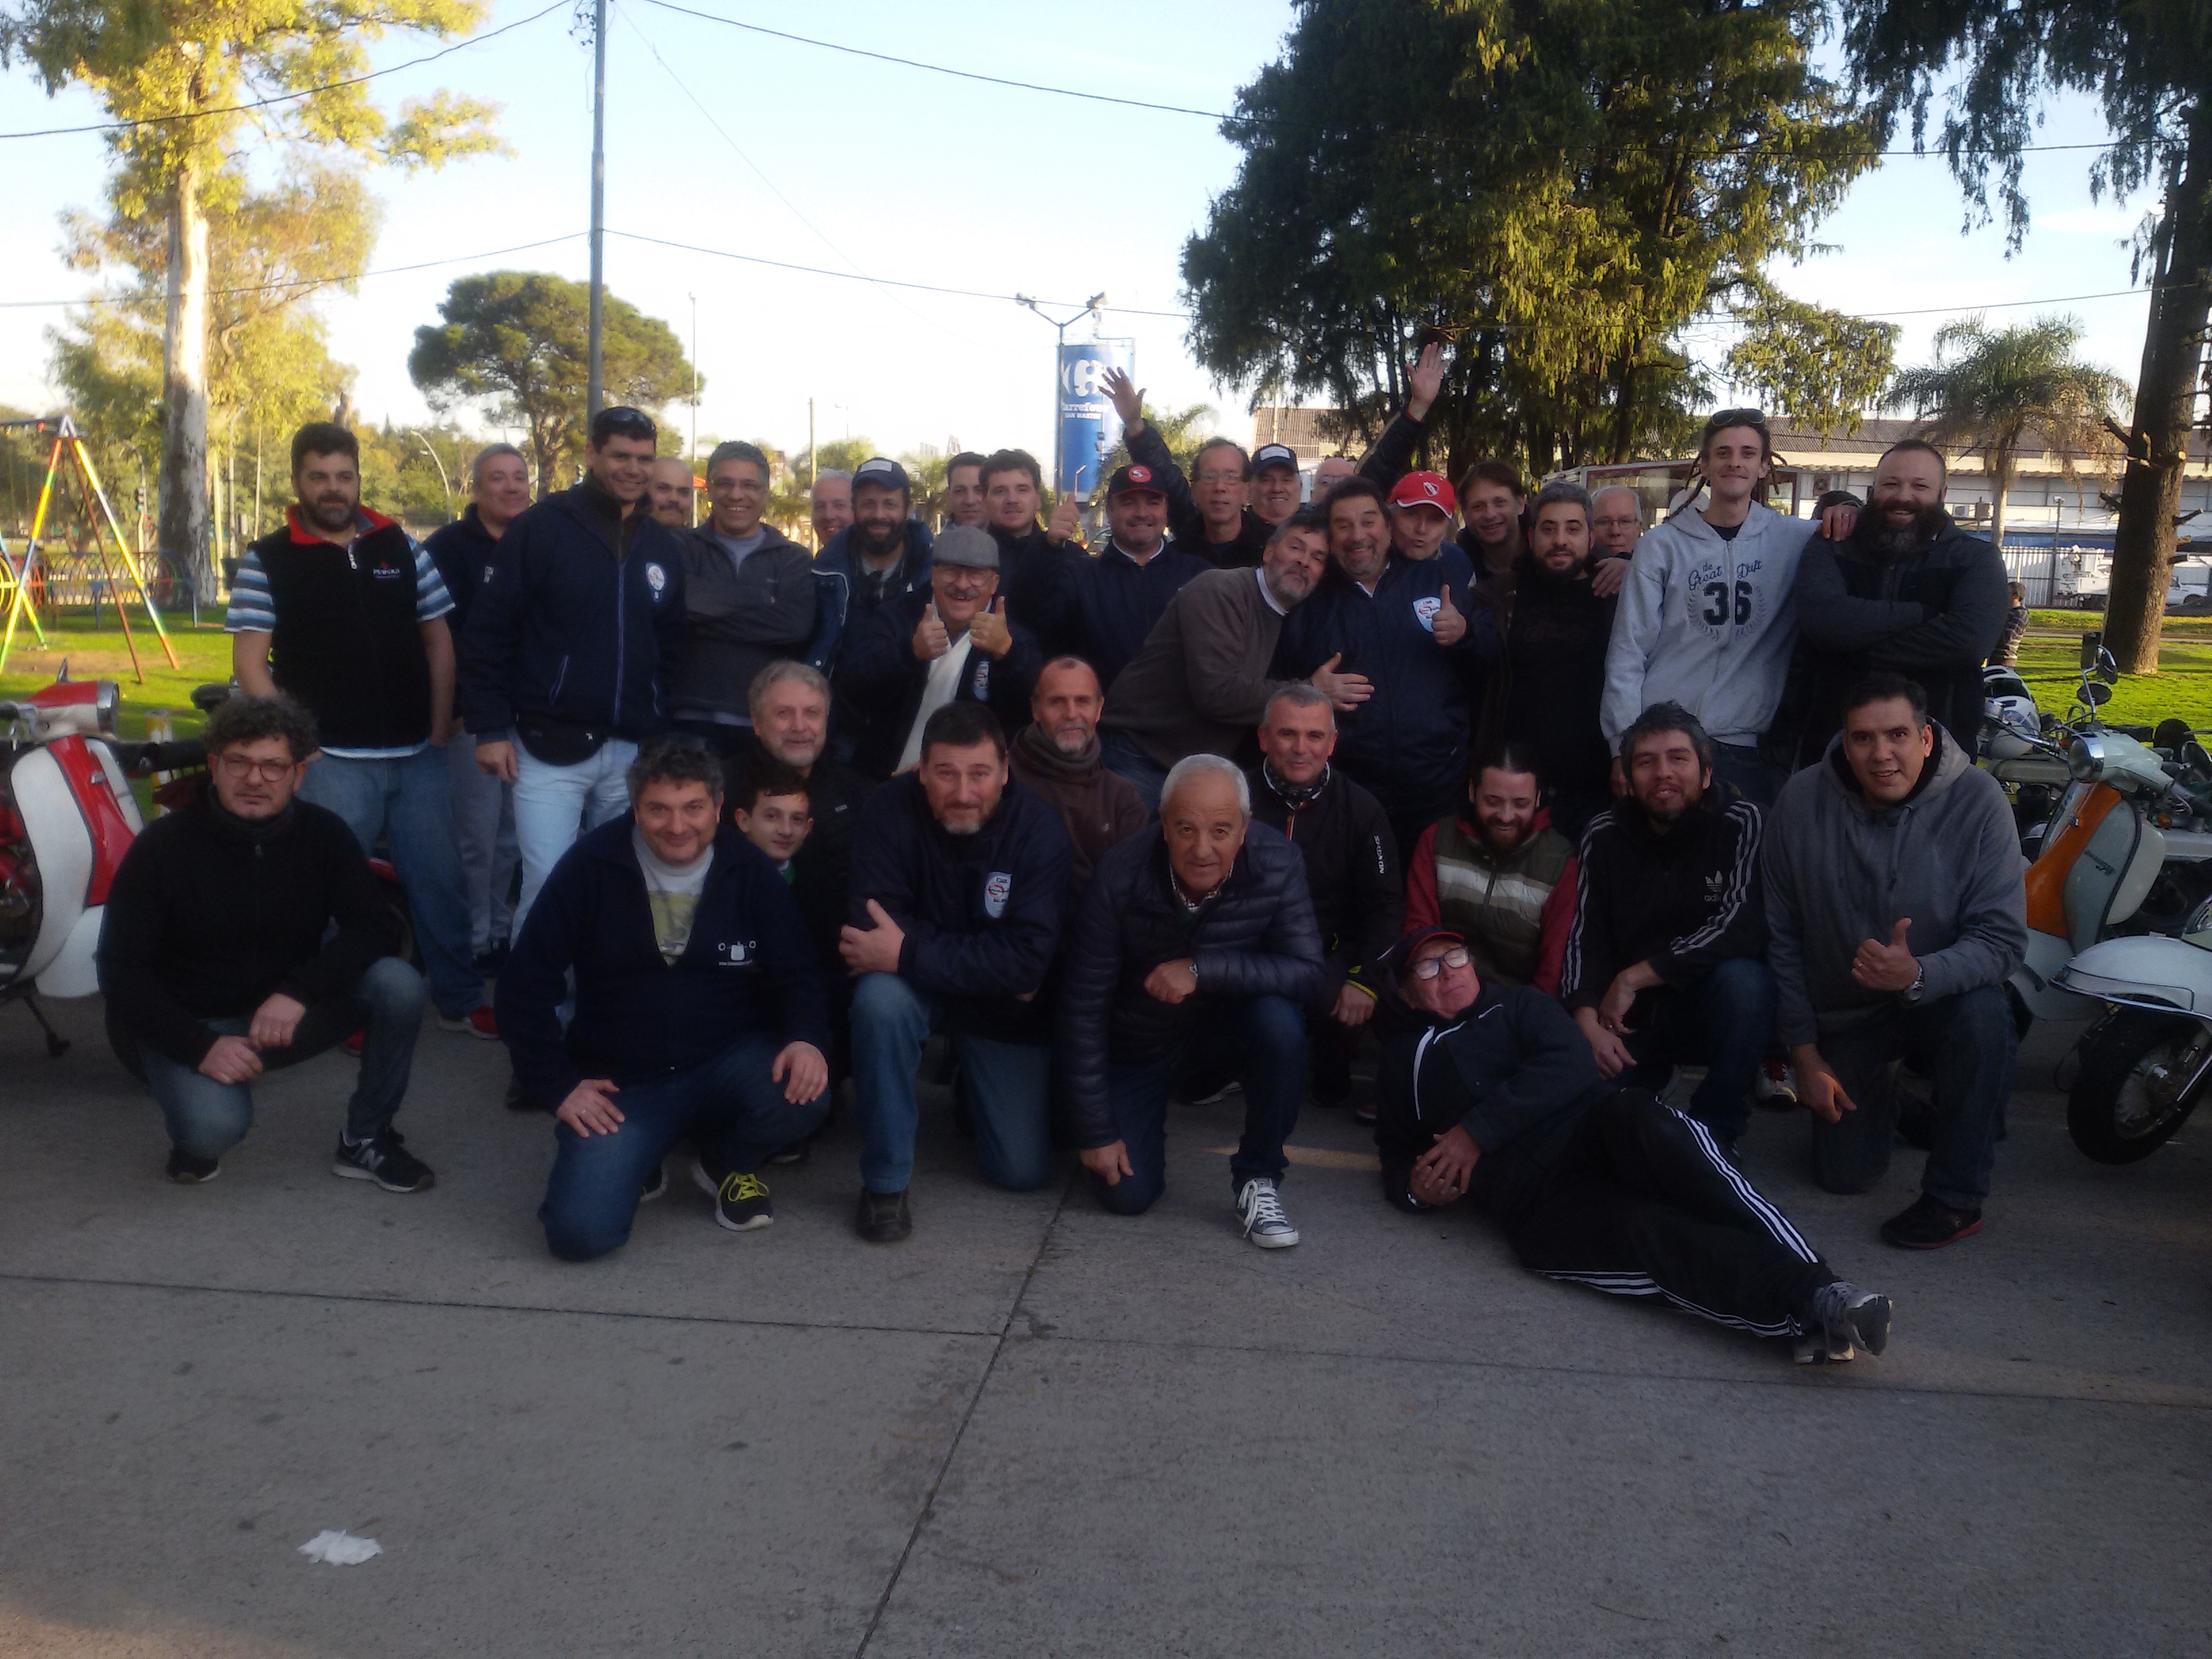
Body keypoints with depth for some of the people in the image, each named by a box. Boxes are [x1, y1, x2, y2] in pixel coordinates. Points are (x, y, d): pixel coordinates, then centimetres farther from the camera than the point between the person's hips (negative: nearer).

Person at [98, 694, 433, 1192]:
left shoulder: (324, 834, -7)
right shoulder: (162, 847, -14)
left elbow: (370, 927, -11)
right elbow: (121, 969, -13)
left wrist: (299, 992, -28)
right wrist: (200, 1046, -24)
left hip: (284, 1013, 3)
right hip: (190, 1023, -3)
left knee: (399, 985, -23)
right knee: (215, 1126, -34)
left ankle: (366, 1140, -4)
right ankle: (195, 1120, 7)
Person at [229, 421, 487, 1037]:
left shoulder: (402, 546, 8)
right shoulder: (268, 561, -1)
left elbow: (438, 639, 11)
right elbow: (249, 662, -4)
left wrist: (439, 731, 5)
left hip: (418, 755, 3)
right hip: (330, 761, -3)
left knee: (439, 878, 10)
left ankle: (459, 1000, 22)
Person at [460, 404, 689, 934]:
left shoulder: (664, 546, 10)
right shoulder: (540, 528, -4)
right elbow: (488, 632, -6)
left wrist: (662, 726, 8)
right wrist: (490, 728, -10)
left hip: (632, 752, 4)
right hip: (550, 748, -4)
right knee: (548, 887, -6)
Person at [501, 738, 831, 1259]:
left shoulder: (751, 873, -3)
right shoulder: (591, 867, -7)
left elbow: (796, 976, 0)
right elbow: (526, 987, -3)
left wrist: (807, 1039, -22)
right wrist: (560, 1085, -8)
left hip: (727, 1061, 1)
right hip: (620, 1085, -1)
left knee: (801, 1092, -31)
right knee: (580, 1232, -21)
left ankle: (727, 1161, 6)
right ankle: (637, 1158, 17)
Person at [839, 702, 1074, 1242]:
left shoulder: (1038, 827, -21)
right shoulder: (891, 809, -21)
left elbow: (1029, 959, -28)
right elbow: (873, 932, -26)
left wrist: (910, 953, -34)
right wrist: (987, 962, -28)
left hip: (1005, 1009, 1)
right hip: (918, 989, 0)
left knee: (1023, 1171, -3)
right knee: (879, 997, -36)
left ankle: (970, 1080, 31)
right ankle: (885, 1182, -17)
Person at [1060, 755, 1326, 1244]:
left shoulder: (1278, 865, -26)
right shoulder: (1120, 878, -29)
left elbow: (1309, 972, -29)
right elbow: (1083, 1006, -20)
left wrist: (1203, 969, -42)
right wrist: (1096, 1131, -17)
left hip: (1229, 1008, 1)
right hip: (1136, 1039, -1)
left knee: (1279, 1020, -33)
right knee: (1128, 1194, -6)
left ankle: (1258, 1178, -10)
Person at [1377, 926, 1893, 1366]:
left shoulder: (1517, 1007, 24)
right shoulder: (1402, 1061, 29)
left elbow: (1569, 1065, 5)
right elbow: (1396, 1151, 33)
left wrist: (1476, 1131, -4)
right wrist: (1415, 1187, 7)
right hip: (1531, 1193, 0)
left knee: (1640, 1120, -36)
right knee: (1646, 1227, -32)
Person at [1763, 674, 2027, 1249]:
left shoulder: (1977, 799, -20)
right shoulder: (1802, 802, -15)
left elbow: (2003, 937, -23)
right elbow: (1781, 935, -6)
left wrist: (1917, 974, -43)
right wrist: (1805, 1052, -5)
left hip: (1940, 994, -1)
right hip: (1842, 1015, 2)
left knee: (1984, 1015, -36)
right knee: (1844, 1174, -2)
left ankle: (1956, 1197, -16)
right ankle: (1887, 1092, 34)